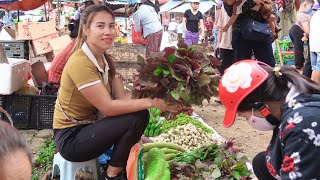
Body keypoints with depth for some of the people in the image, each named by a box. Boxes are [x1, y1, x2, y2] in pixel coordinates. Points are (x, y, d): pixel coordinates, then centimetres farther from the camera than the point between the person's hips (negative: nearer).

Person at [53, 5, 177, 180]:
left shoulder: (105, 59, 5)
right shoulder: (80, 63, -23)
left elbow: (123, 97, -5)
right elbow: (108, 107, -25)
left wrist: (156, 99, -20)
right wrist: (151, 102, -27)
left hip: (89, 125, 8)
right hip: (70, 138, -8)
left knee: (140, 113, -5)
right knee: (136, 118, -20)